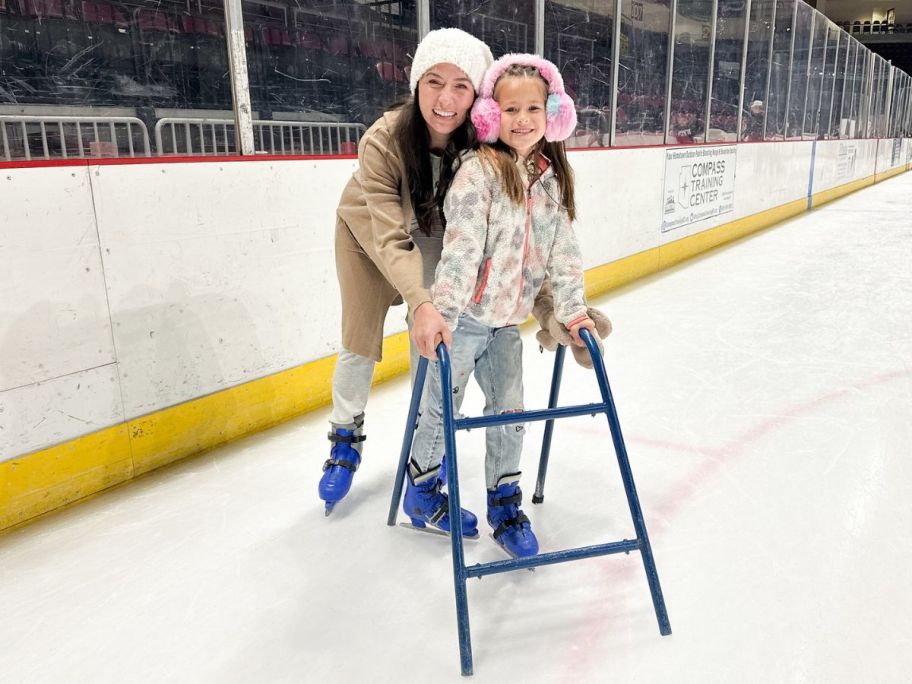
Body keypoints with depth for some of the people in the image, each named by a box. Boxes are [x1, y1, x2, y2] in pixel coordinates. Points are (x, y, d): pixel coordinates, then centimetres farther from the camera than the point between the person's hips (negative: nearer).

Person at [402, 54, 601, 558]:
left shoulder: (551, 177, 5)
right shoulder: (479, 171, -16)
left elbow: (562, 250, 8)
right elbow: (461, 247, -23)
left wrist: (572, 309, 6)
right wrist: (441, 313, -26)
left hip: (507, 319, 6)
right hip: (463, 317, -6)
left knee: (509, 411, 9)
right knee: (442, 407, 8)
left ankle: (504, 503, 26)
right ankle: (420, 491, 30)